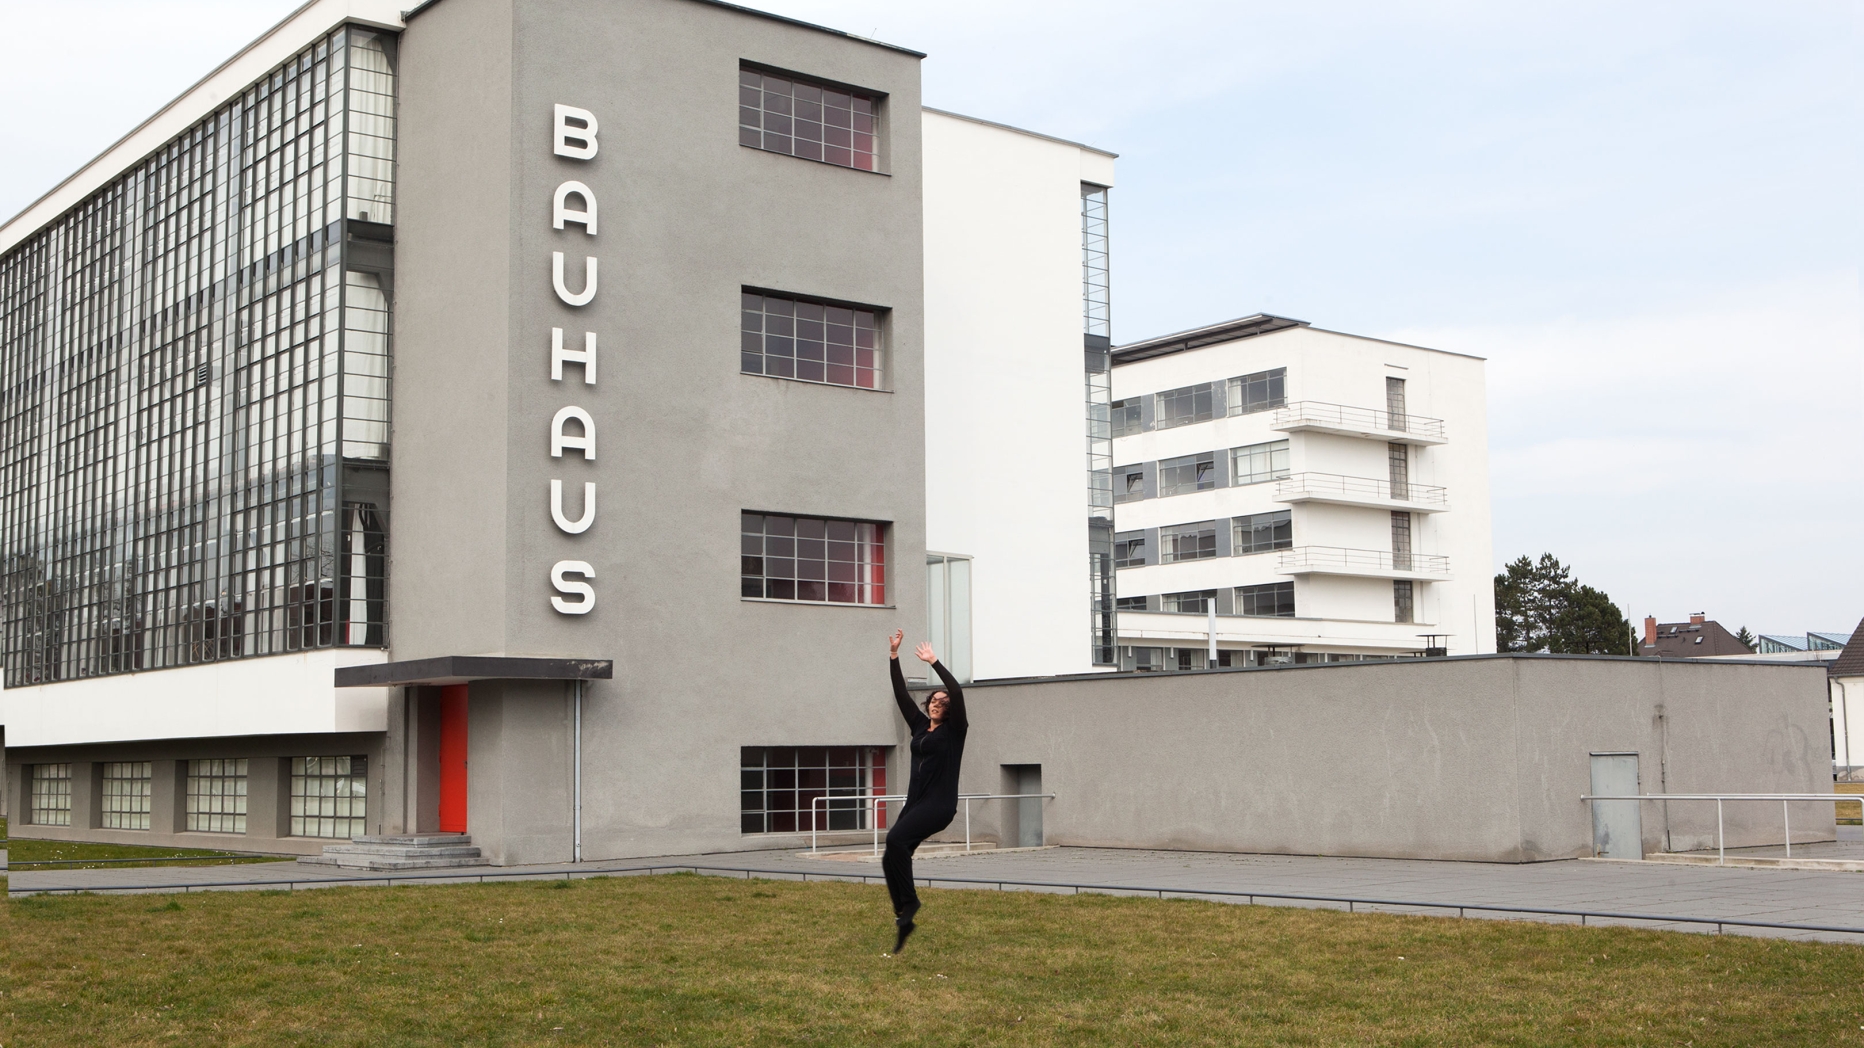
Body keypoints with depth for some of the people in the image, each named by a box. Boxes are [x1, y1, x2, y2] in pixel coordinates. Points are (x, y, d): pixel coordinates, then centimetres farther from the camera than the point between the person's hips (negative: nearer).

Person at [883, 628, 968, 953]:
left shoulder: (954, 730, -1)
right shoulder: (919, 725, 15)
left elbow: (957, 693, -16)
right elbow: (901, 694, 14)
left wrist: (934, 662, -15)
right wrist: (894, 655, 7)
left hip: (940, 804, -7)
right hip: (915, 801, 7)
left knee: (896, 838, -28)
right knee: (891, 859, -2)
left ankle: (909, 902, -15)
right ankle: (903, 917, 10)